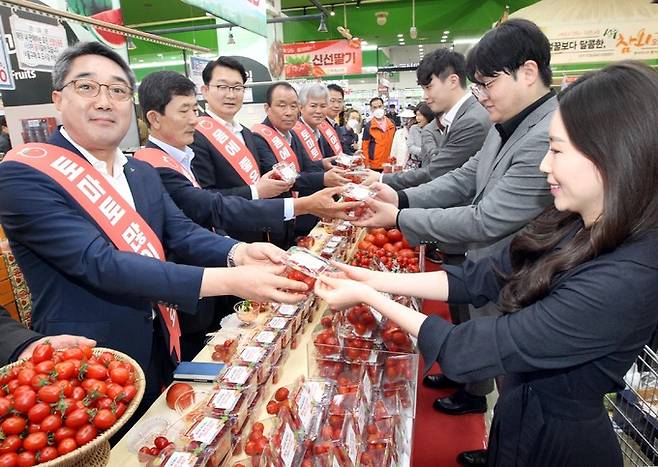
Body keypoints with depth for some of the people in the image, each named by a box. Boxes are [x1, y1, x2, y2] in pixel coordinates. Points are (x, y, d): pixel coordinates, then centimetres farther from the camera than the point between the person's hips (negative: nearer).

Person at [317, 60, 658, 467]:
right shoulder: (572, 228, -7)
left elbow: (467, 352, -30)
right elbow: (479, 276, -4)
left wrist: (369, 296, -22)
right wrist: (377, 279, -9)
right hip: (524, 413, 6)